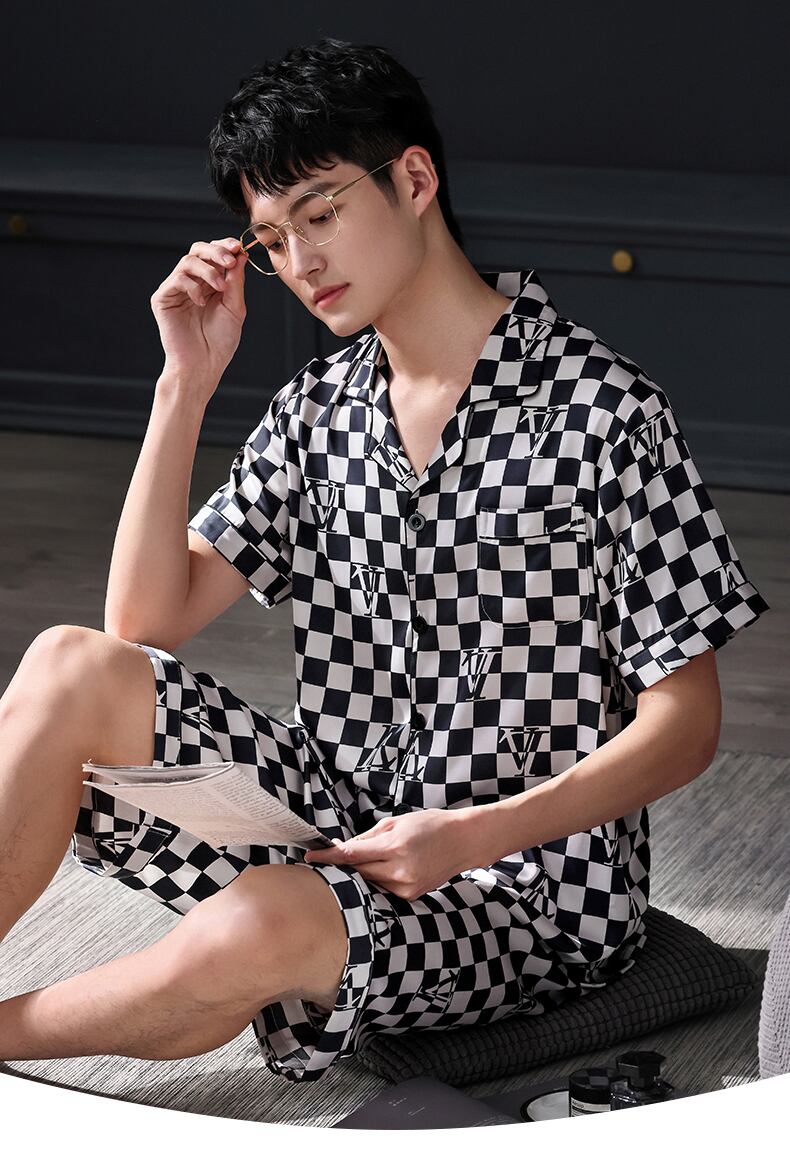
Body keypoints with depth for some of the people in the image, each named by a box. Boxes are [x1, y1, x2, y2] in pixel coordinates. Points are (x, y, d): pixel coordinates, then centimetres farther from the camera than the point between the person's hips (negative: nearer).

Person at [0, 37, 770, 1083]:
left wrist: (474, 836, -22)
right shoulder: (319, 412, 9)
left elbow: (685, 724, -10)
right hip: (341, 830, 6)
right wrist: (188, 384, -2)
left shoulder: (603, 410, -11)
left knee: (257, 930, -36)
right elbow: (147, 621, 4)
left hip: (535, 891, -5)